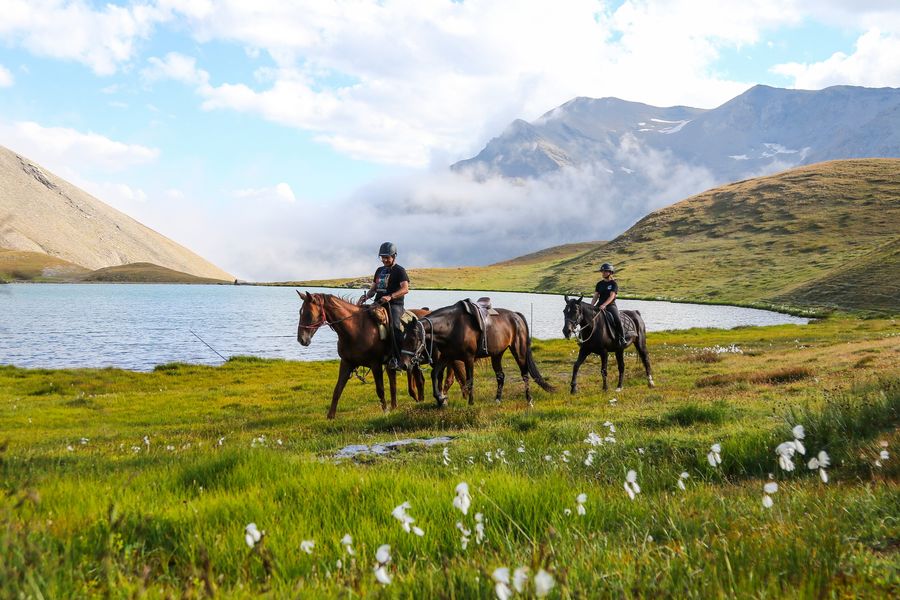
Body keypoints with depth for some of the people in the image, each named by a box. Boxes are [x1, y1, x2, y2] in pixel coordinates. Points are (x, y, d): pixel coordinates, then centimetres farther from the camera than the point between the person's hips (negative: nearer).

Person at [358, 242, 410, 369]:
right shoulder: (379, 270, 22)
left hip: (394, 305, -8)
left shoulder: (399, 271, 0)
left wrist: (390, 296, -27)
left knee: (394, 326, -30)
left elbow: (405, 289, -13)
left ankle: (396, 358, -31)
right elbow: (373, 288, 27)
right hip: (378, 304, 8)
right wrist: (365, 296, 5)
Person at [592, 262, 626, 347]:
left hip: (610, 305, -5)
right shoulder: (599, 284, 14)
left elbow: (612, 296, -13)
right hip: (599, 306, 5)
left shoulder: (614, 283, -1)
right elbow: (595, 296, 11)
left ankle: (622, 339, -17)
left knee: (617, 320, -30)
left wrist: (604, 305, -28)